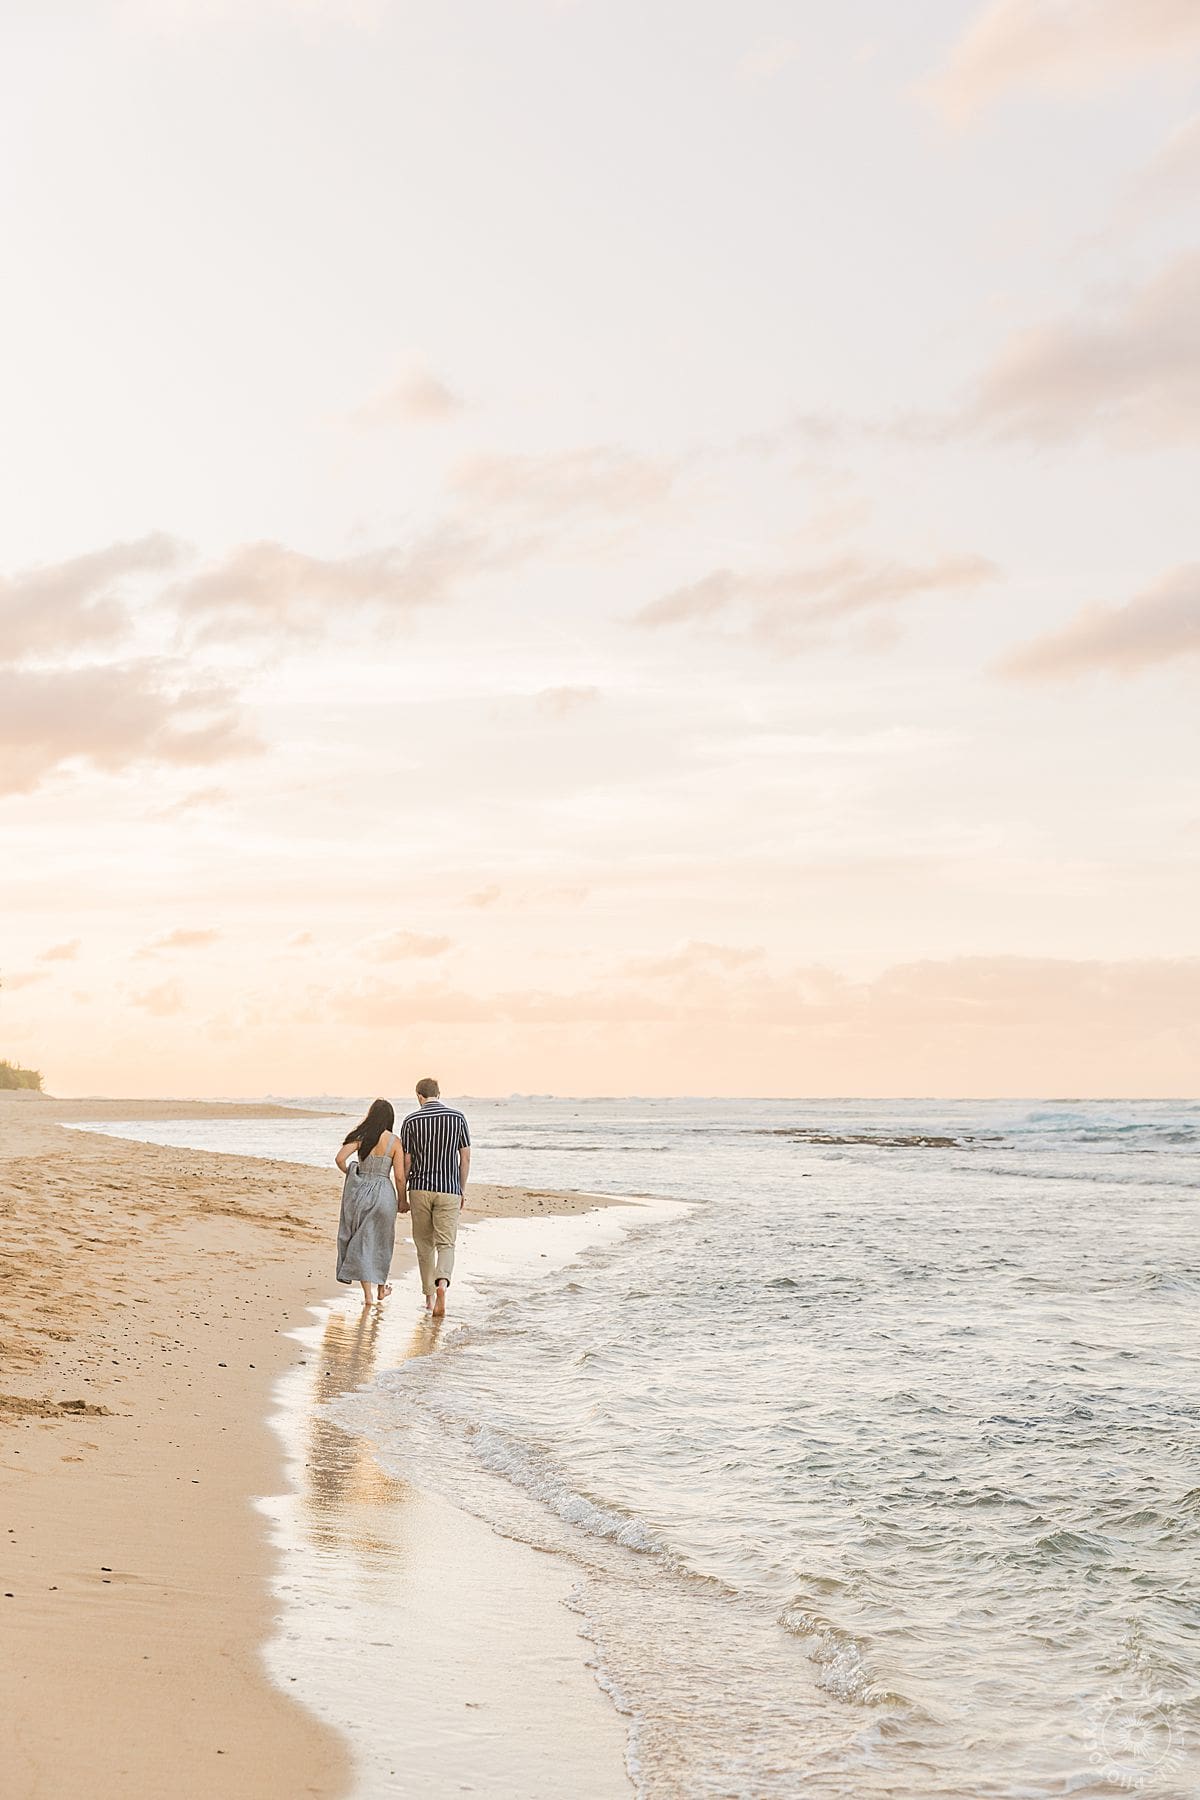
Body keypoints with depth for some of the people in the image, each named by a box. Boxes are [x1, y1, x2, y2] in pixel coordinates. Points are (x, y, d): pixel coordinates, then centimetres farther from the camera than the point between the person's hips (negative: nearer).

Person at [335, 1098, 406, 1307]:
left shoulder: (360, 1136, -3)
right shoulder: (394, 1141, -6)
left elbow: (340, 1159, -12)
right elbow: (399, 1176, -8)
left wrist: (352, 1176, 7)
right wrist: (402, 1200, 6)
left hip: (359, 1190, 1)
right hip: (383, 1193, -1)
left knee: (362, 1242, 8)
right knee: (381, 1240, 19)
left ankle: (368, 1295, 4)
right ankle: (381, 1288, 33)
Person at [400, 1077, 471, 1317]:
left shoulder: (411, 1121, -2)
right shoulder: (457, 1117, 1)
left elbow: (405, 1161, 0)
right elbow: (465, 1157, 3)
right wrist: (463, 1189, 13)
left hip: (420, 1189, 0)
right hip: (449, 1190, 0)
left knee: (424, 1245, 13)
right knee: (446, 1244, 0)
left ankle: (429, 1297, 19)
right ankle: (442, 1283, -27)